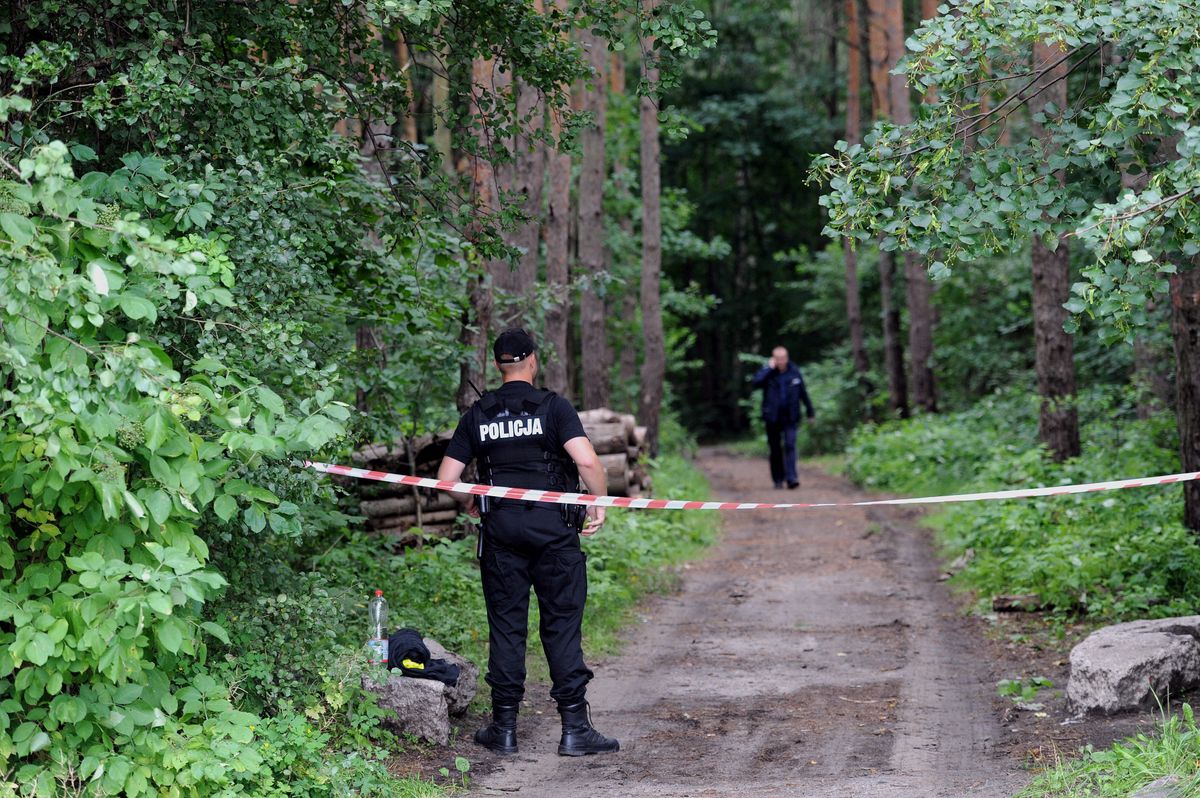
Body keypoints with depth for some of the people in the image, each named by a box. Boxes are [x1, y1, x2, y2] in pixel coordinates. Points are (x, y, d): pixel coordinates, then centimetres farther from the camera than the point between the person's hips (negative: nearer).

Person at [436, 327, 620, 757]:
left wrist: (471, 505, 22)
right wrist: (600, 504, -3)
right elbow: (587, 462, -18)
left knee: (505, 627, 8)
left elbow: (447, 478, 4)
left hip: (501, 533, 3)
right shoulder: (553, 407, -5)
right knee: (562, 626, 2)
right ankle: (575, 728, 1)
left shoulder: (477, 415, 5)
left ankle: (504, 727, 11)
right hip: (554, 529, -2)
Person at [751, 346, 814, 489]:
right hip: (772, 417, 0)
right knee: (775, 449, 6)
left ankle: (791, 478, -17)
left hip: (790, 418, 0)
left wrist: (810, 412, 14)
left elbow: (803, 393, 11)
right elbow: (756, 382, -21)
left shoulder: (794, 372, 4)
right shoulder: (767, 372, -1)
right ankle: (778, 480, 16)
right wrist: (769, 368, -17)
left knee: (790, 445, -12)